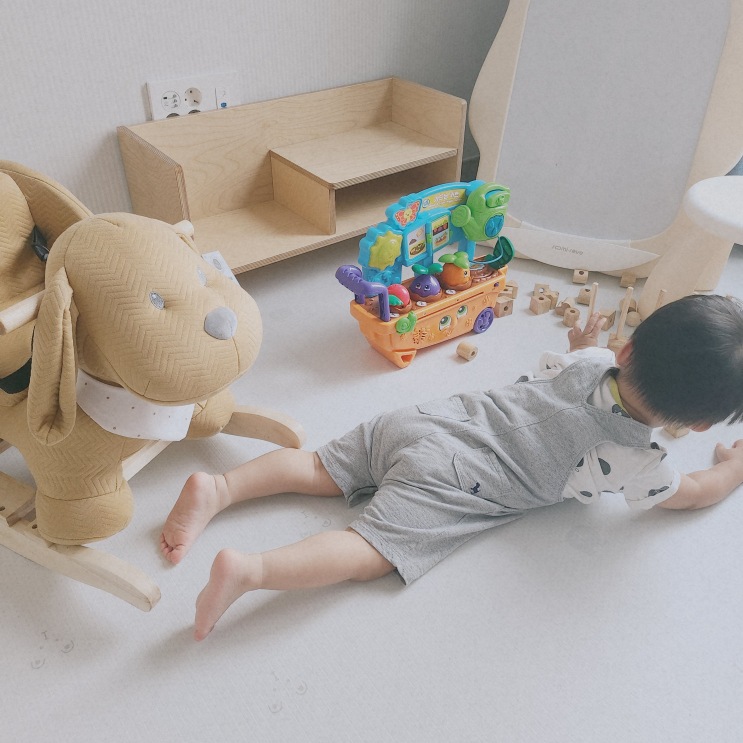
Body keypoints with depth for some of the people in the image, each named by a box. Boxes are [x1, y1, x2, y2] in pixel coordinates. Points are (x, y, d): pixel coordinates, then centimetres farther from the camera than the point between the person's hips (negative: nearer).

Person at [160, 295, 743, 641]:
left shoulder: (590, 362, 11)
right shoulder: (635, 460, -5)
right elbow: (692, 494, 14)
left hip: (422, 420, 7)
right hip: (442, 478, -7)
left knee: (317, 468, 10)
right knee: (367, 553, -14)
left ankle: (218, 487, 1)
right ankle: (249, 569, -29)